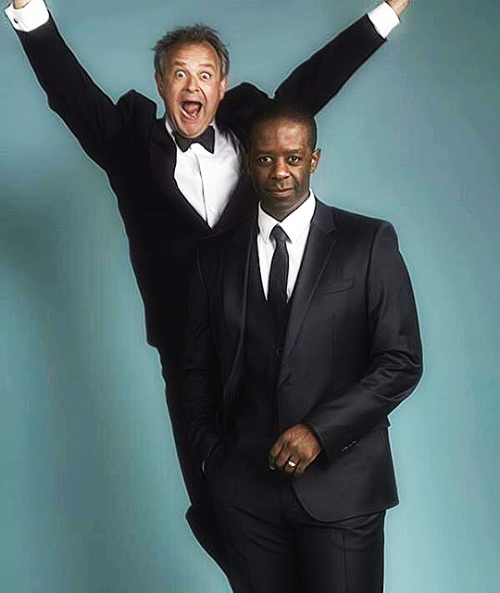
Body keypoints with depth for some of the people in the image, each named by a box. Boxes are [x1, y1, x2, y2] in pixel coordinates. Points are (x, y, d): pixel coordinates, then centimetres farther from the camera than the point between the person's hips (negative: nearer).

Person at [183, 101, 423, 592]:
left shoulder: (369, 243, -2)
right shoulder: (216, 257, 7)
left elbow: (402, 362, -5)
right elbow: (199, 368, 15)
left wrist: (320, 430, -13)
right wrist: (210, 454, 5)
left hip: (341, 483, -2)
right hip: (245, 488, 3)